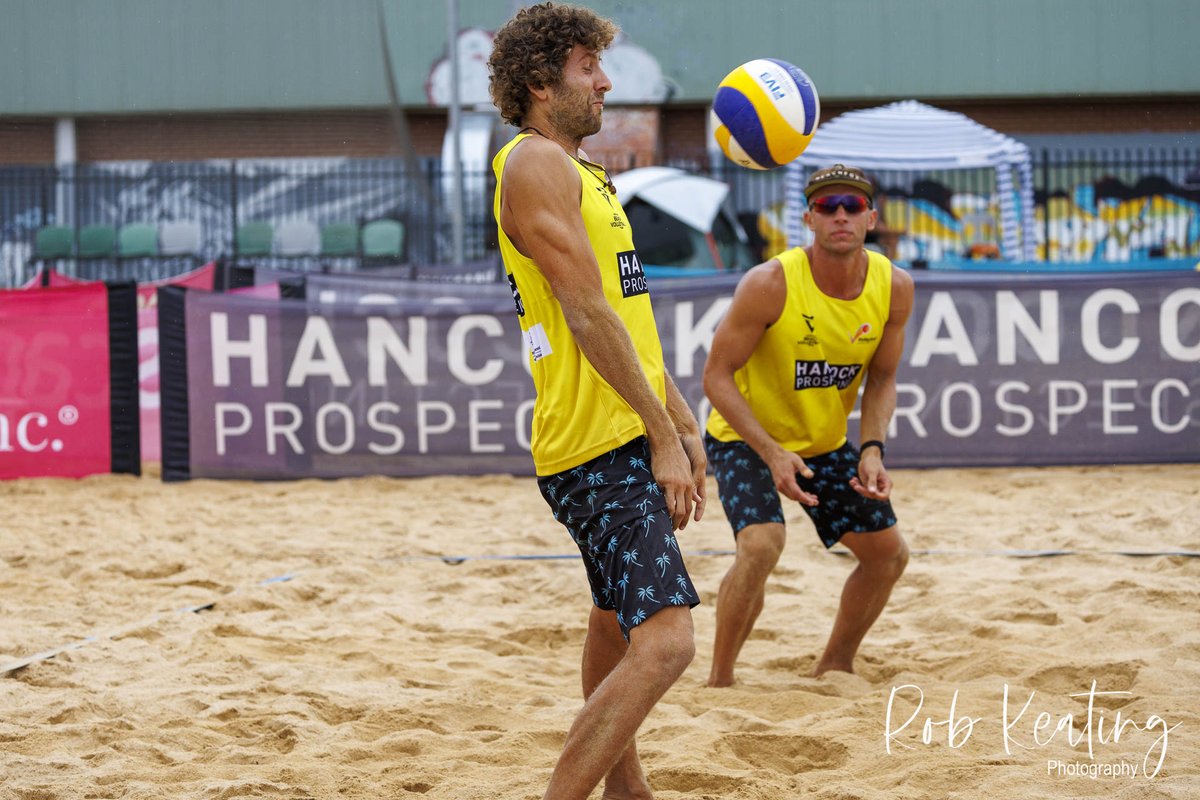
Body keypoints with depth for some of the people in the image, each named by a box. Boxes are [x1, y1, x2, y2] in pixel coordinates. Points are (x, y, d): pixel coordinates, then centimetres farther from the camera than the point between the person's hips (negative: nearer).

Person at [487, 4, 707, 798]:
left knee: (620, 619, 25)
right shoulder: (535, 163, -14)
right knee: (663, 642, -22)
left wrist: (684, 423, 19)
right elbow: (586, 314, -20)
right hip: (598, 446, -11)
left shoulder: (581, 172, 19)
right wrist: (662, 436, -20)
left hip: (625, 442, 11)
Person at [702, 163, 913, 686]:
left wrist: (872, 450, -16)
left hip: (825, 442, 6)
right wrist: (771, 452, -32)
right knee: (761, 544, -29)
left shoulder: (894, 288, -12)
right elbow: (717, 376, -22)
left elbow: (881, 379, 1)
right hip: (746, 435, -6)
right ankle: (718, 682, -13)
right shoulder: (769, 284, -27)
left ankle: (835, 667, 28)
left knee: (889, 553, 7)